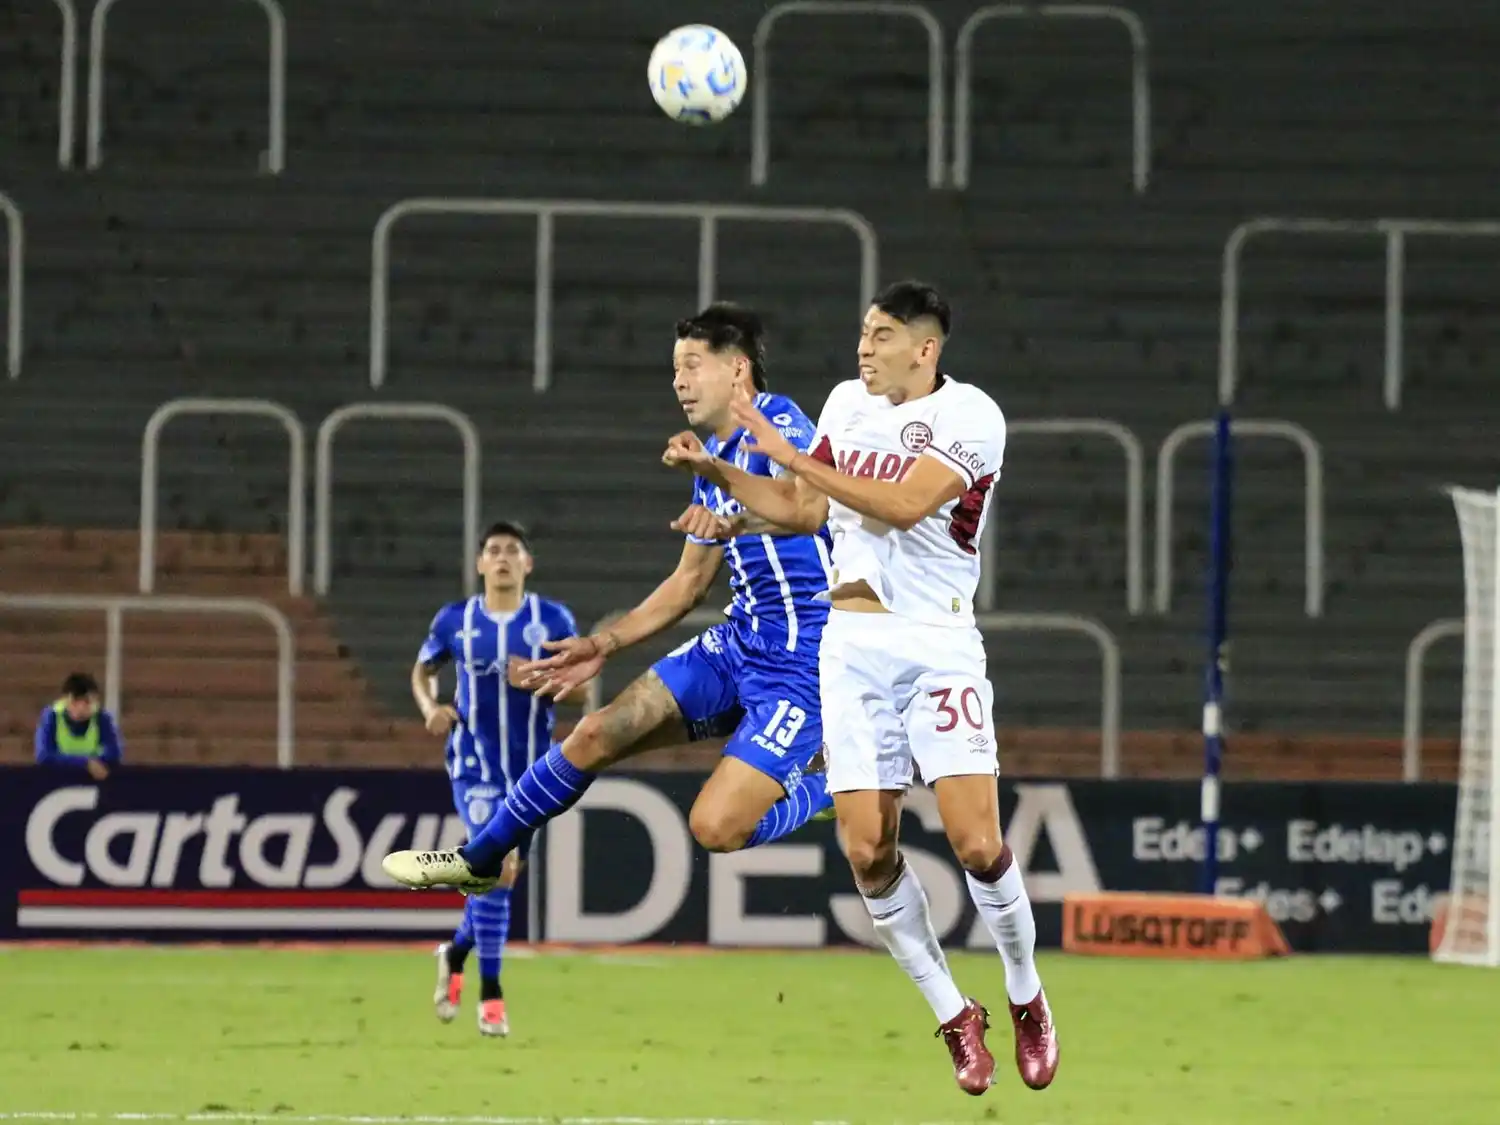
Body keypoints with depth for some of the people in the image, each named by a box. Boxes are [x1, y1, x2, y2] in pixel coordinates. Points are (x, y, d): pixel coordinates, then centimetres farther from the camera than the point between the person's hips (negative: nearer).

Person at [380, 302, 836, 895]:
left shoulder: (778, 422, -14)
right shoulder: (714, 462, 16)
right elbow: (690, 582, 26)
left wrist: (739, 520, -55)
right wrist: (603, 645, 22)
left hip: (802, 662, -9)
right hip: (740, 641, 9)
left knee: (715, 825, -21)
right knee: (597, 734, 5)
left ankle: (827, 787, 7)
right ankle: (479, 860, 21)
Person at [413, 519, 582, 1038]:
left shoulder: (553, 620, -1)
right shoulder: (455, 620, 1)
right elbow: (422, 670, 16)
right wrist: (430, 707, -5)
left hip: (531, 767, 2)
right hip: (475, 764, -2)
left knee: (503, 872, 11)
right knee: (498, 866, -17)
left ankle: (456, 953, 39)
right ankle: (490, 996, -11)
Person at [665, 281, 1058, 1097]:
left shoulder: (970, 417, -10)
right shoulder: (848, 401, 9)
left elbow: (902, 505, -23)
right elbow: (802, 510, 19)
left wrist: (787, 454, -20)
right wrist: (716, 471, 6)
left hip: (937, 643, -5)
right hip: (852, 644, 5)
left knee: (977, 843, -15)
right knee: (867, 851, -5)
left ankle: (1025, 997, 9)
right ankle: (955, 1018, 10)